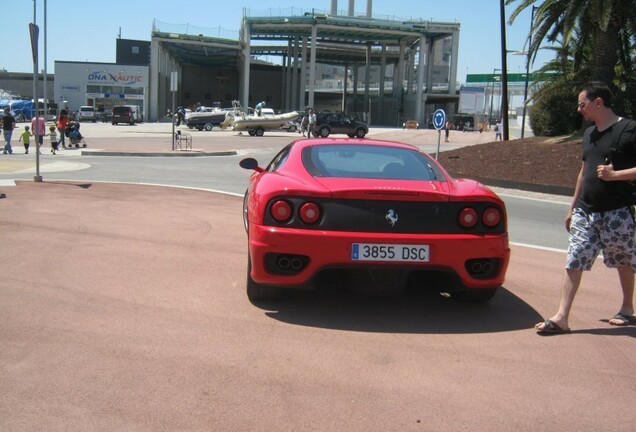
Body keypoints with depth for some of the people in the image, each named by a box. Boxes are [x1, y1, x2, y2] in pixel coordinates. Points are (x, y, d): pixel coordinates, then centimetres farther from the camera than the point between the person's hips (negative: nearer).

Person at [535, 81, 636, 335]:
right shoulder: (589, 133, 14)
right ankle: (561, 317, -4)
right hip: (585, 211, 6)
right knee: (573, 262, -2)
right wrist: (573, 207, 21)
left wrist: (615, 175, -22)